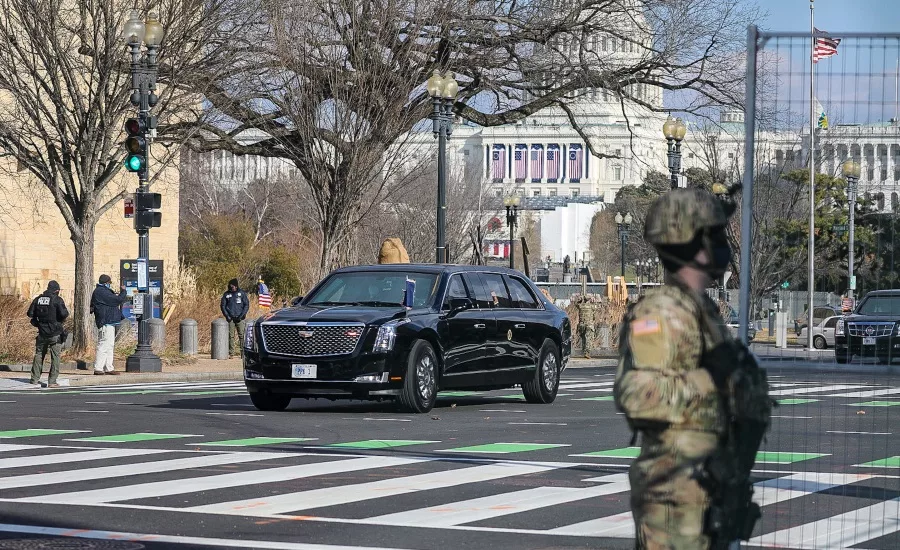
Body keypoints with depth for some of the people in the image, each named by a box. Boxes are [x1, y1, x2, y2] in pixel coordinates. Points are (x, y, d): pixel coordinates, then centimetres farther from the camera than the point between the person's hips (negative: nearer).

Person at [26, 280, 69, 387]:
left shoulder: (38, 299, 6)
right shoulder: (57, 300, -10)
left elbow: (30, 313, 6)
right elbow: (63, 314, -19)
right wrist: (66, 312, 3)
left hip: (42, 332, 5)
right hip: (55, 333, -5)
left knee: (39, 355, 18)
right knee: (55, 357, 1)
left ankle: (35, 379, 22)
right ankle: (52, 381, -3)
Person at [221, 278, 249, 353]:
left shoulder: (242, 293, 3)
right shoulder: (226, 294, 7)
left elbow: (246, 305, 3)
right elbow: (223, 306, 9)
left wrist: (241, 315, -7)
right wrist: (227, 316, -3)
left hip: (240, 318, -1)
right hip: (230, 318, 1)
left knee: (242, 335, -5)